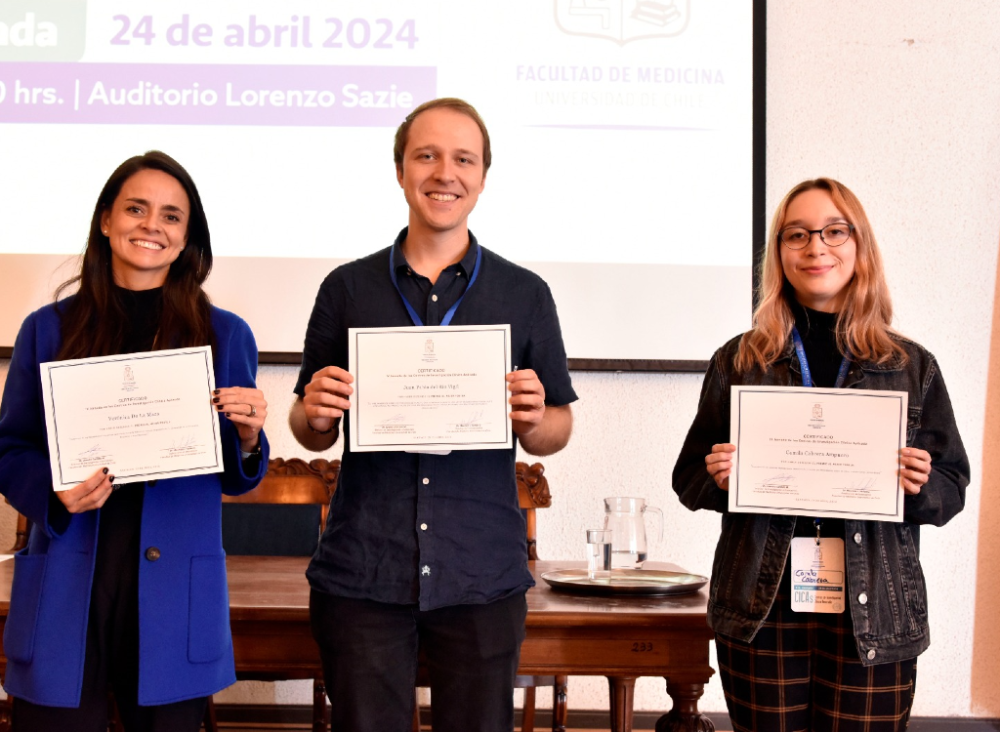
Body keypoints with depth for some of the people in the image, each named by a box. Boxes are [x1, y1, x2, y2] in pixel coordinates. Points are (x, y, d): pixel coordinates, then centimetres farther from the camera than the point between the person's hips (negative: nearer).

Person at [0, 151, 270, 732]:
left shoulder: (225, 334, 6)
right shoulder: (48, 329, 6)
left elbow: (238, 480, 9)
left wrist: (248, 437, -13)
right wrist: (54, 492, -11)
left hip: (175, 592, 0)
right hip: (65, 591, 0)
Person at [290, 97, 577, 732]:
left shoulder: (525, 294, 5)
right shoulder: (348, 288, 6)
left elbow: (556, 433, 9)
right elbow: (311, 433, 12)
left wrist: (535, 421, -13)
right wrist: (314, 417, -10)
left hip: (483, 579, 0)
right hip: (361, 576, 0)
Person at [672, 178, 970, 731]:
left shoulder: (912, 367, 6)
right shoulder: (738, 361, 5)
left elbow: (953, 487, 10)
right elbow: (689, 479, 10)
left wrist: (920, 487, -12)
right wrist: (719, 478, -12)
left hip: (874, 610, 0)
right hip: (762, 604, 0)